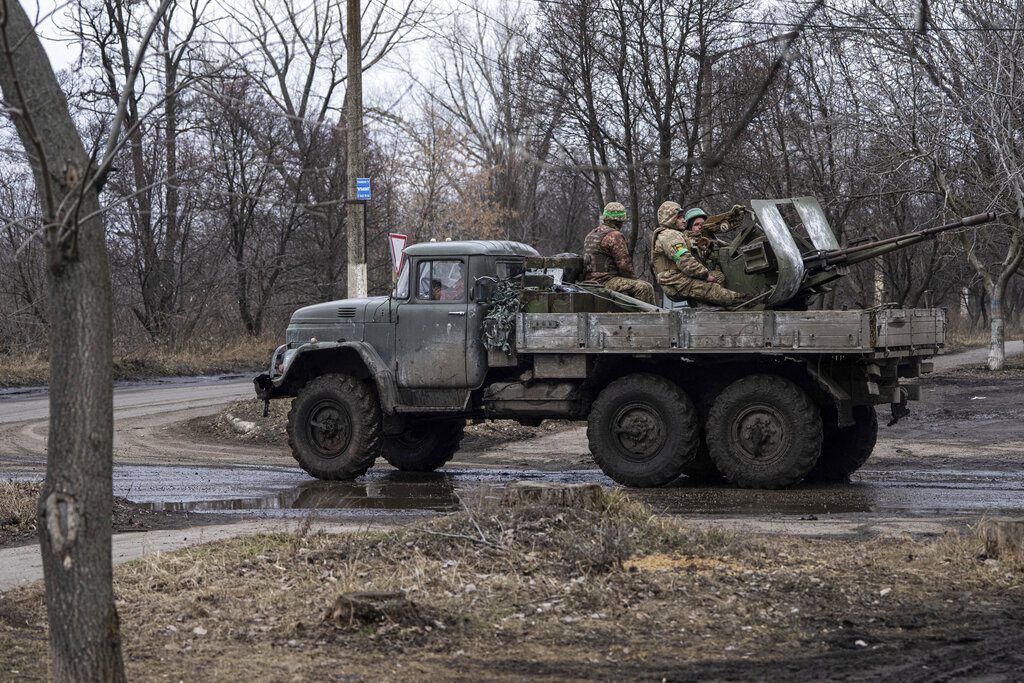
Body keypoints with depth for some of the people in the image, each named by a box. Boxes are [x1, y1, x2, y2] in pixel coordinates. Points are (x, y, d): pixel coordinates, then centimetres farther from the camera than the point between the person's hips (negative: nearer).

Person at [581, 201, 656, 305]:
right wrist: (635, 279, 2)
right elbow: (624, 265, -15)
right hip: (605, 281, -10)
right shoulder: (614, 236, -11)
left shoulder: (590, 235, 19)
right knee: (645, 288, -16)